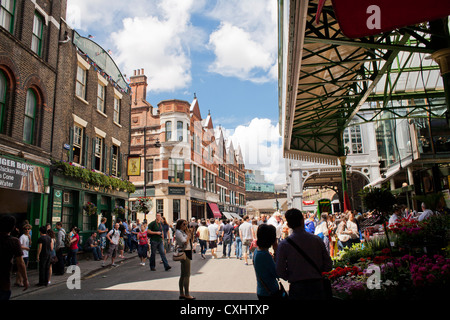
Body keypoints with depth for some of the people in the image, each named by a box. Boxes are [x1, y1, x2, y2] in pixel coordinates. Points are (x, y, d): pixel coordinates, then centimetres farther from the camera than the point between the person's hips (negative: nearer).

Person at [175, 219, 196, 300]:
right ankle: (187, 295, -3)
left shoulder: (183, 232, 16)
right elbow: (185, 242, -22)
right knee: (187, 275, -8)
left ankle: (182, 294, 20)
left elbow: (191, 240, 21)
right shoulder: (178, 232, -11)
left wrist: (192, 233, 8)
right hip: (184, 253, -10)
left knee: (183, 275, 13)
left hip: (187, 252, 10)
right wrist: (189, 233, -13)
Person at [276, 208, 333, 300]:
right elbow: (328, 266, 1)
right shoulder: (317, 240, -4)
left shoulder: (284, 244, -10)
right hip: (317, 285, 2)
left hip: (296, 288, -2)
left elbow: (280, 272, -8)